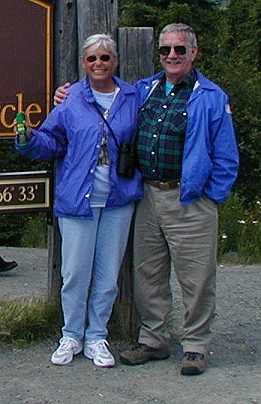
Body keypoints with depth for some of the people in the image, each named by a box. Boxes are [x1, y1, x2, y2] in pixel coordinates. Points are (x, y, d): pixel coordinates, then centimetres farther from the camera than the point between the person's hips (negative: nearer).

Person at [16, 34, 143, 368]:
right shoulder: (70, 100, 1)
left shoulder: (132, 98, 6)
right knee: (75, 272, 3)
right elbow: (52, 141, 3)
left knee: (107, 273, 8)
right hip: (77, 199, -2)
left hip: (118, 201, 2)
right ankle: (72, 336, 20)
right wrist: (29, 138, -16)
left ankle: (96, 337, 22)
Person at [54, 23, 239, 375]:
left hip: (190, 202, -5)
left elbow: (226, 159, -2)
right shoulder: (143, 90, 11)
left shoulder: (212, 98, -3)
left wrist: (210, 197, -6)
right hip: (149, 198, 5)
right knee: (147, 274, 12)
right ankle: (153, 340, 25)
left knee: (196, 279, 0)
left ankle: (195, 346, 13)